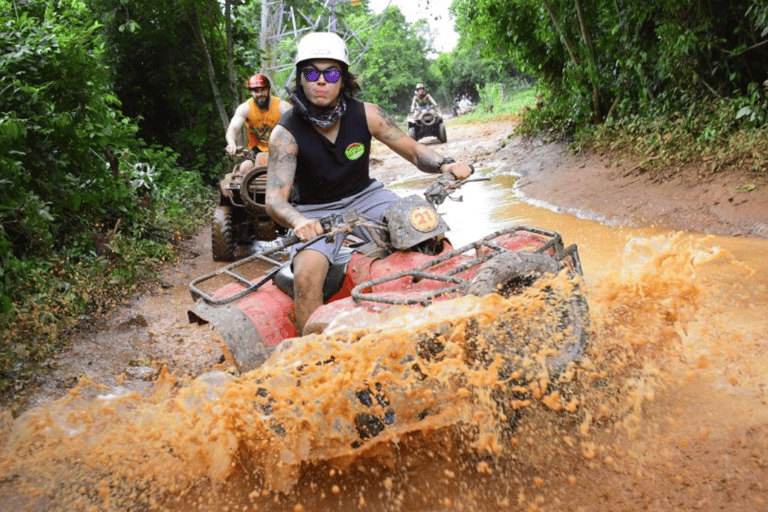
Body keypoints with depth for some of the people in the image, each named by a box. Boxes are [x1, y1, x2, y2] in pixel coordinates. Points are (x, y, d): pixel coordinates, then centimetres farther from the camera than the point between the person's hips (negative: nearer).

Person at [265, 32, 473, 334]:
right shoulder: (286, 133, -16)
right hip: (315, 212, -2)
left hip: (365, 196, 3)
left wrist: (445, 165, -25)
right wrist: (298, 221, -48)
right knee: (307, 276, -31)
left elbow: (415, 151, -3)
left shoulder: (365, 114, -8)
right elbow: (274, 199, -25)